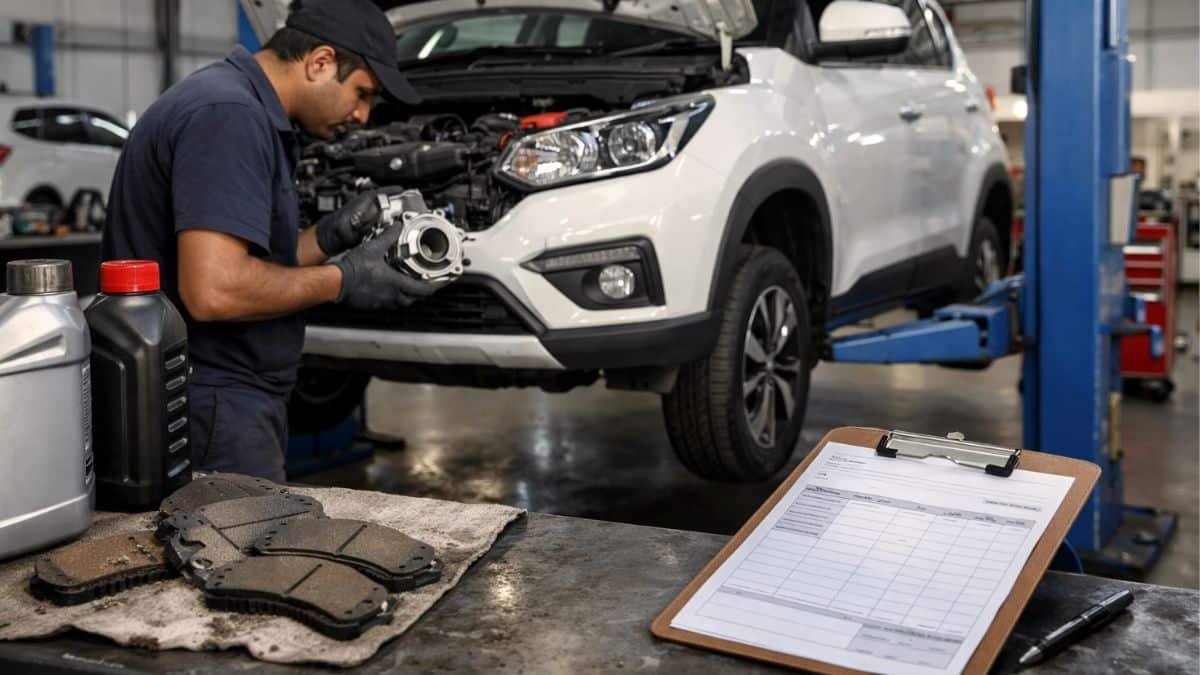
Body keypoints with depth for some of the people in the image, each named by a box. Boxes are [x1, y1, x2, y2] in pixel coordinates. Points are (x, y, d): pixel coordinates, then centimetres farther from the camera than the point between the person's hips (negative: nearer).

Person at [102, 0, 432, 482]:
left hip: (230, 399, 10)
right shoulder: (228, 116, -19)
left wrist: (330, 236, 7)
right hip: (211, 410, -10)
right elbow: (214, 291, -28)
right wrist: (341, 280, -16)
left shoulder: (244, 110, 14)